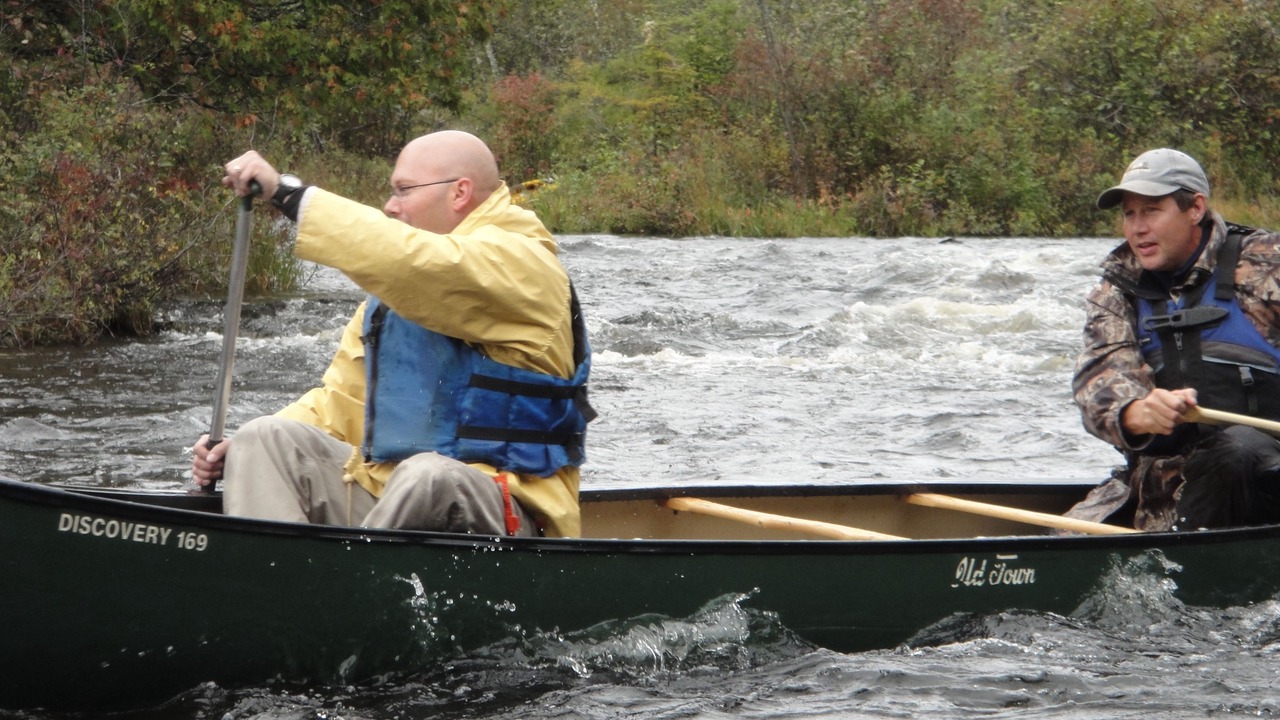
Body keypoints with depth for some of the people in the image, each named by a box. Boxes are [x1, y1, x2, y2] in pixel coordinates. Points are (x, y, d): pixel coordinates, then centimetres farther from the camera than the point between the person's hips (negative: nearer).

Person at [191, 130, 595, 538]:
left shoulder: (519, 261, -7)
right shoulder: (392, 290, 21)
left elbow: (417, 264, -26)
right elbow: (343, 400, 19)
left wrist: (288, 194, -25)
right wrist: (241, 452, 3)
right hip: (385, 494, 8)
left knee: (427, 475, -38)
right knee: (266, 440, -6)